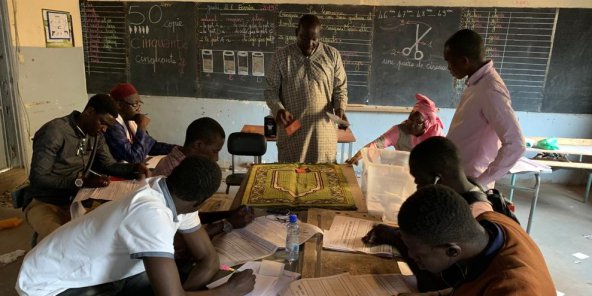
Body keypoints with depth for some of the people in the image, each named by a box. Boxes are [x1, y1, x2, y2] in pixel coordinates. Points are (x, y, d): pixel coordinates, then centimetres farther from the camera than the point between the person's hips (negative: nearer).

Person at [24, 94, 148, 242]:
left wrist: (134, 168, -11)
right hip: (43, 203, -7)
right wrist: (81, 181, -28)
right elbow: (38, 178, -22)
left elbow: (109, 165, 9)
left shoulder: (96, 136, 3)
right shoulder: (54, 132, -20)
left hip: (75, 201, 7)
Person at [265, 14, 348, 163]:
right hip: (291, 131, 0)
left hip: (323, 131, 1)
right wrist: (278, 109, -16)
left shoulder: (332, 55, 2)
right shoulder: (281, 56, 0)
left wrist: (340, 108, -11)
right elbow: (271, 90, 3)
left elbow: (340, 88, 7)